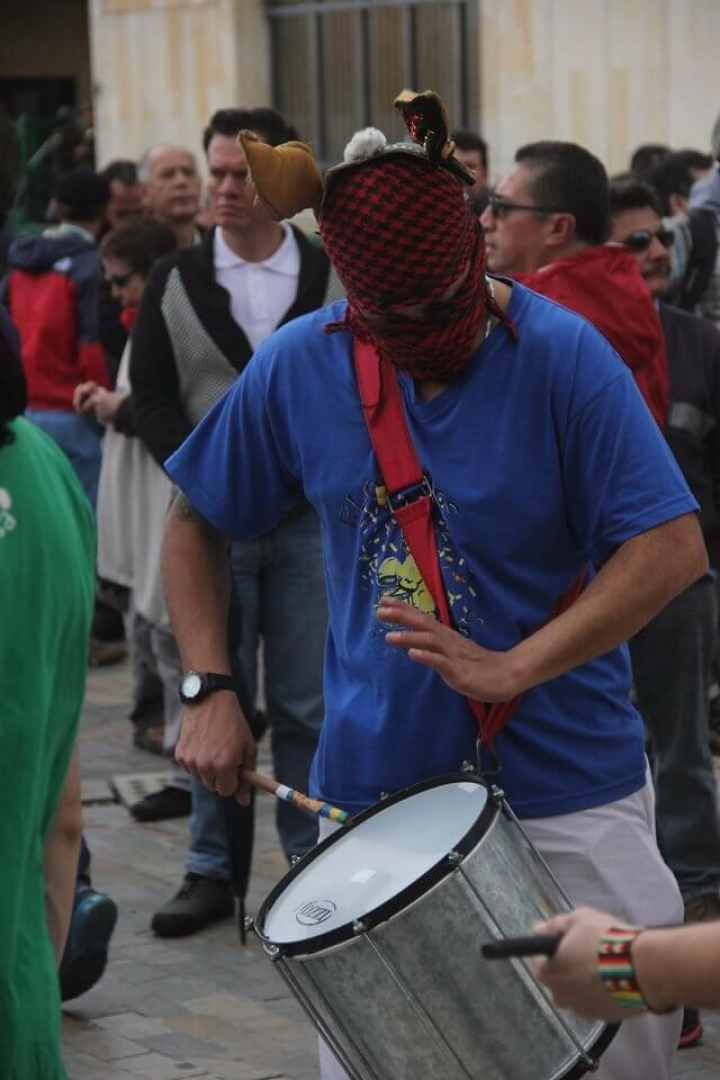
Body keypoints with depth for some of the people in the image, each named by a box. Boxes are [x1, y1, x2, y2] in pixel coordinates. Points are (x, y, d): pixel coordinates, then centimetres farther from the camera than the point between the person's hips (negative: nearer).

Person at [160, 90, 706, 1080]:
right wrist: (212, 691, -3)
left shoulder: (560, 356, -12)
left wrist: (512, 670, -24)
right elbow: (197, 525, 10)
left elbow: (672, 548, -16)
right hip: (373, 787, 3)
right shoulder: (300, 366, -3)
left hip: (564, 790, -2)